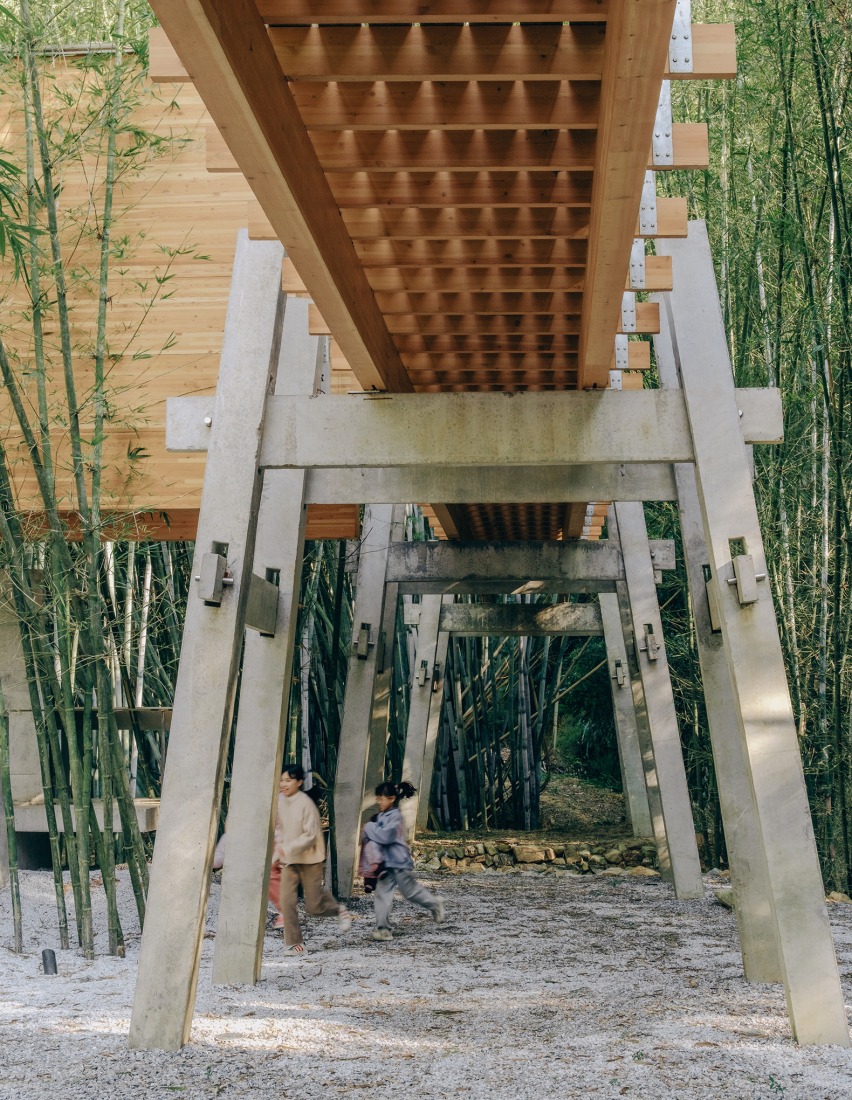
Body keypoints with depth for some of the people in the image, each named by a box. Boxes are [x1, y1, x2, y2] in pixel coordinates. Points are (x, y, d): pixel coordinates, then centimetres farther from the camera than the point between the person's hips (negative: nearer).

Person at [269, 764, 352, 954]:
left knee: (314, 907, 1)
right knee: (286, 901, -9)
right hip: (289, 861, 5)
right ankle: (294, 942, 4)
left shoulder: (306, 804, -18)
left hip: (310, 860, -5)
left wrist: (288, 849, -30)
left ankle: (338, 910, 33)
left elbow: (311, 836, -21)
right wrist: (277, 855, 10)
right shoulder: (280, 802, 1)